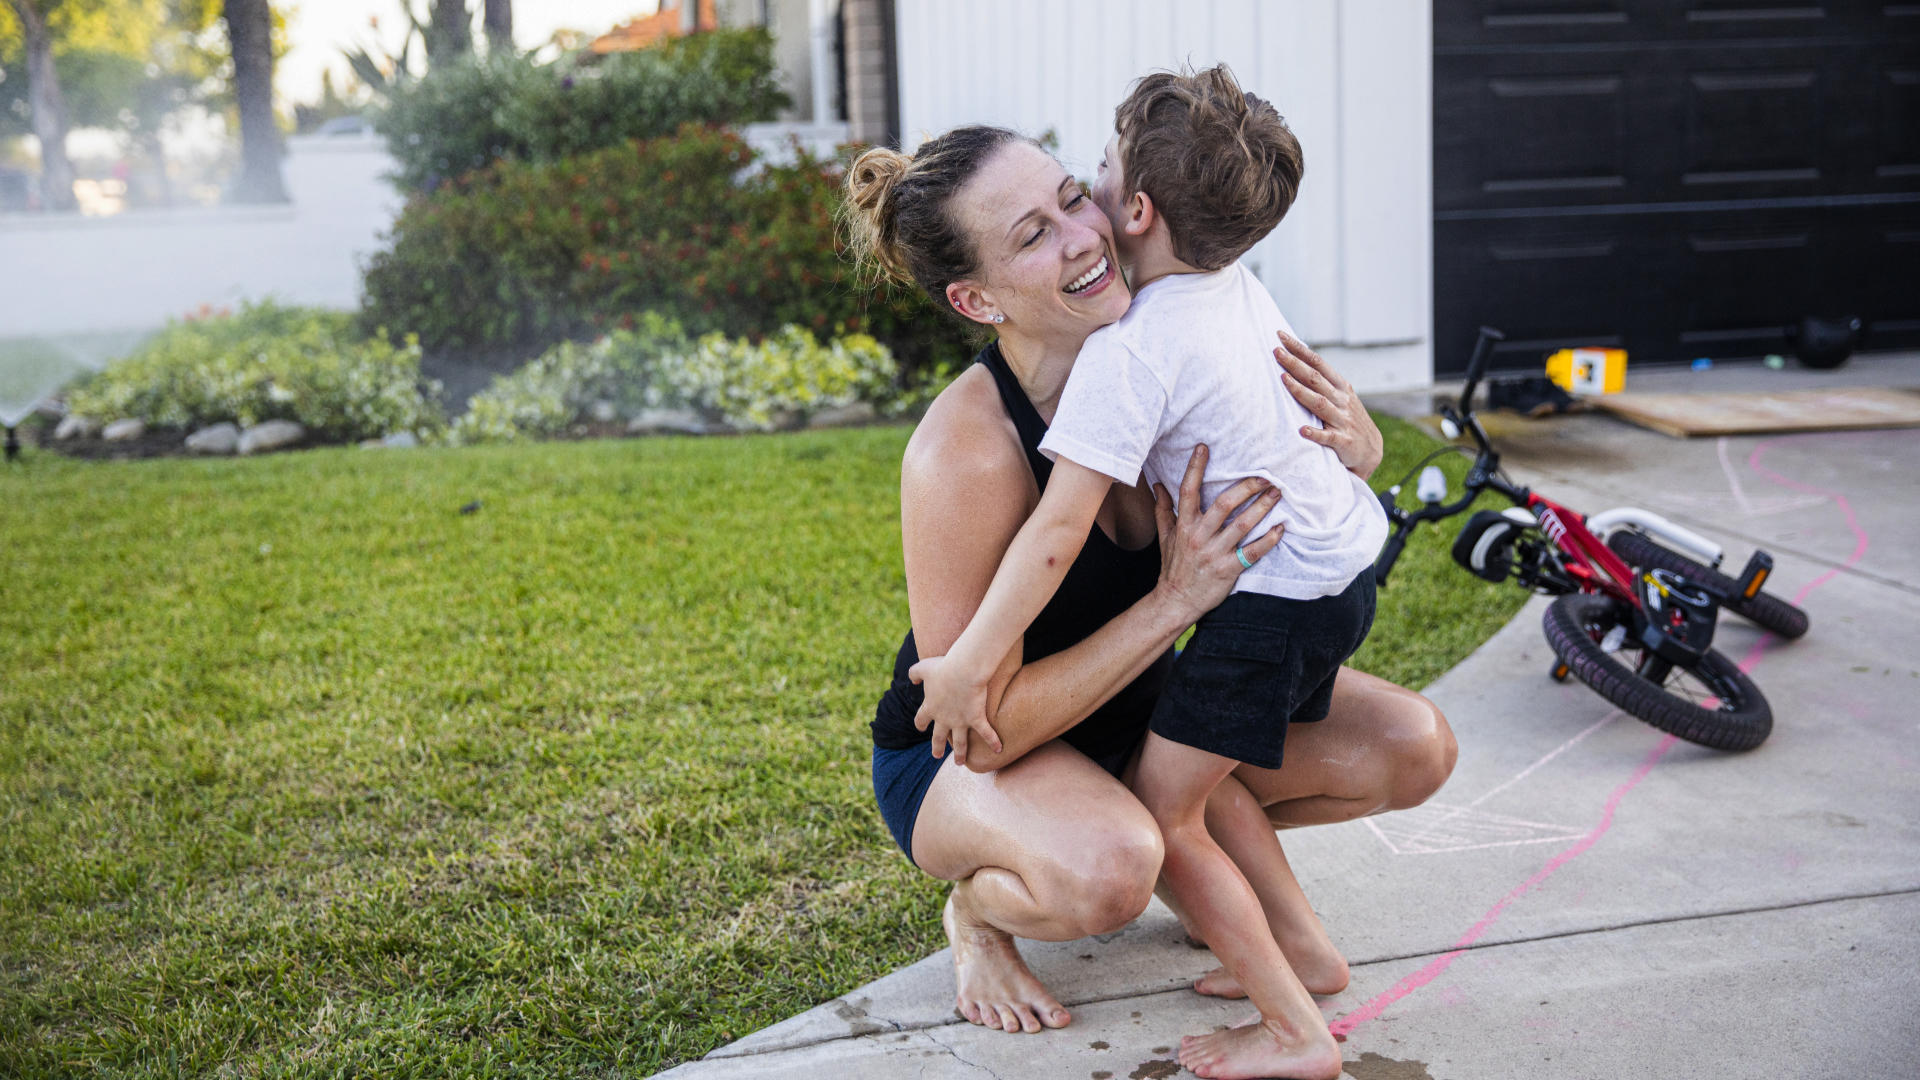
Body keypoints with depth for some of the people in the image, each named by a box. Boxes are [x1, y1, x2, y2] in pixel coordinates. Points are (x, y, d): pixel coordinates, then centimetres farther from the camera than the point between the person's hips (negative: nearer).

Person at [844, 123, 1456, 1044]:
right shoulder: (965, 450, -33)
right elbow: (982, 725, -30)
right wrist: (1176, 601, -35)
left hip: (1136, 699, 6)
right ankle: (978, 906, -3)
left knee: (1413, 749, -6)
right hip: (956, 760, -6)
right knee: (1107, 874, -39)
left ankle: (1181, 840, 14)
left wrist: (1356, 443, -24)